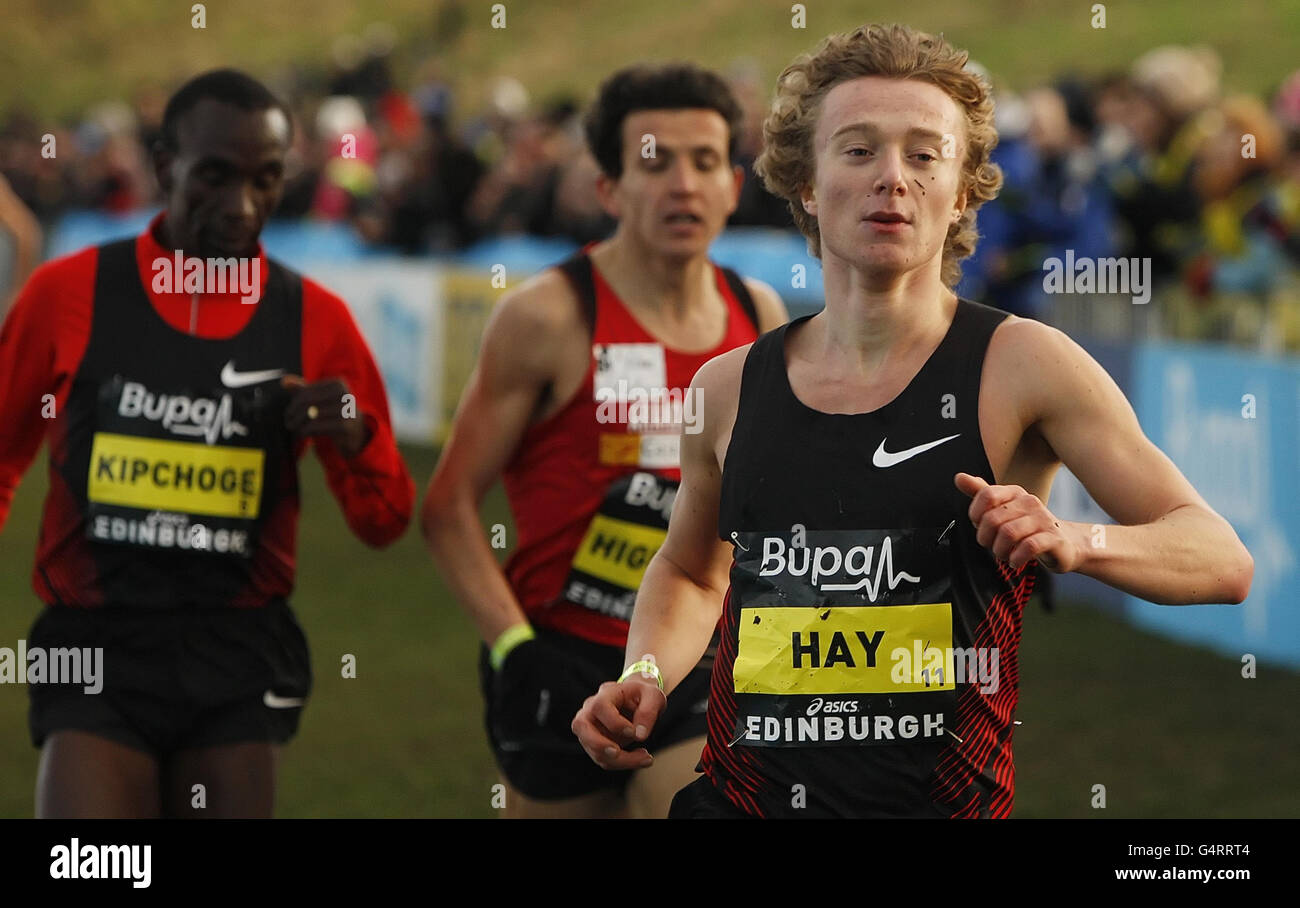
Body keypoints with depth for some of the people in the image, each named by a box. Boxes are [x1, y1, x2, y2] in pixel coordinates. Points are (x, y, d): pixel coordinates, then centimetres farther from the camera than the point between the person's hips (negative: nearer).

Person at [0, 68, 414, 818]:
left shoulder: (316, 319, 3)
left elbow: (385, 523, 9)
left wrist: (354, 441, -11)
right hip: (97, 648, -2)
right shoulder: (68, 294, 0)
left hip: (240, 660, 2)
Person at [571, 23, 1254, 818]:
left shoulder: (1020, 365, -2)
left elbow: (1223, 561, -5)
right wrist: (645, 677, 8)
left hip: (945, 799, 0)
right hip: (739, 796, 1)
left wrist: (1075, 542, -23)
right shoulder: (730, 389, 9)